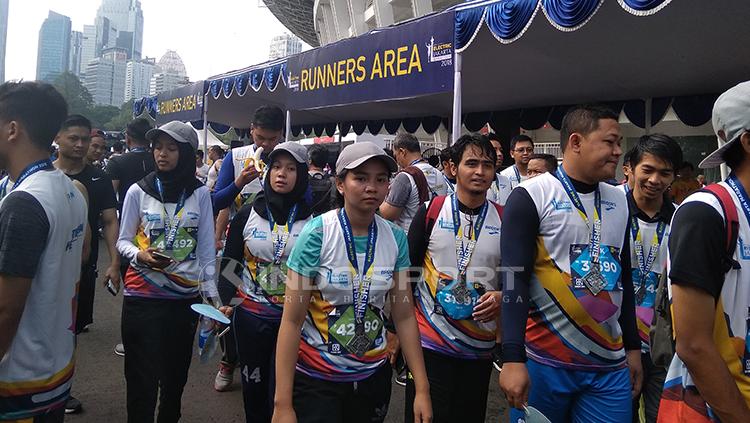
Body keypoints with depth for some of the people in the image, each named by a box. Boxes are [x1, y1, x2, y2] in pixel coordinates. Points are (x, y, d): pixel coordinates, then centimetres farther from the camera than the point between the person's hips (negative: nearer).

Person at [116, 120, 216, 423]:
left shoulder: (200, 193, 1)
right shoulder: (139, 191, -2)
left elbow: (206, 248, 4)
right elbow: (123, 241, 4)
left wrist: (211, 292, 2)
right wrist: (140, 255, -17)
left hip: (186, 296, 2)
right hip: (143, 296, -1)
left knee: (176, 374, 13)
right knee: (142, 376, 3)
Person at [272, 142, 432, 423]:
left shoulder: (395, 238, -5)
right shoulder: (317, 233, -16)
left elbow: (404, 316, 0)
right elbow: (292, 321, -15)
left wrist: (422, 389, -3)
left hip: (373, 376, 4)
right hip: (316, 379, -4)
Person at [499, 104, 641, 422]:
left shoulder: (619, 202, 10)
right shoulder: (531, 197, -9)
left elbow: (624, 278, 17)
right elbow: (514, 281, -15)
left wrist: (633, 346, 16)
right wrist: (513, 359, -20)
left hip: (610, 364, 5)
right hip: (544, 360, -5)